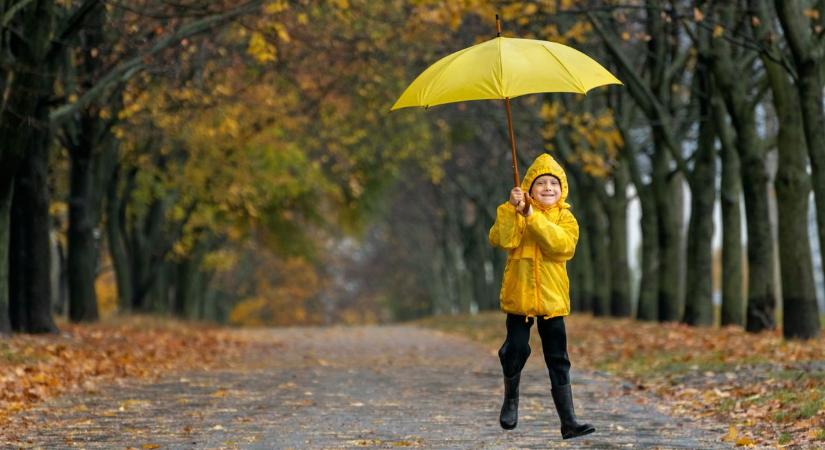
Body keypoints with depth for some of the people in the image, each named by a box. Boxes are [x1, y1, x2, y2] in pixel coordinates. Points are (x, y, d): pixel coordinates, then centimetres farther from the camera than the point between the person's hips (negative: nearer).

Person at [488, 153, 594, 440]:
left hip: (552, 299, 1)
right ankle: (511, 399, 29)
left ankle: (568, 422, 4)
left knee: (558, 362, 2)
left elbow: (563, 244, -19)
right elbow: (501, 240, -16)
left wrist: (532, 217, -25)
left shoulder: (565, 219, 2)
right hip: (519, 295, -1)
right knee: (516, 350, -1)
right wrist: (511, 209, -27)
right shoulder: (516, 214, 2)